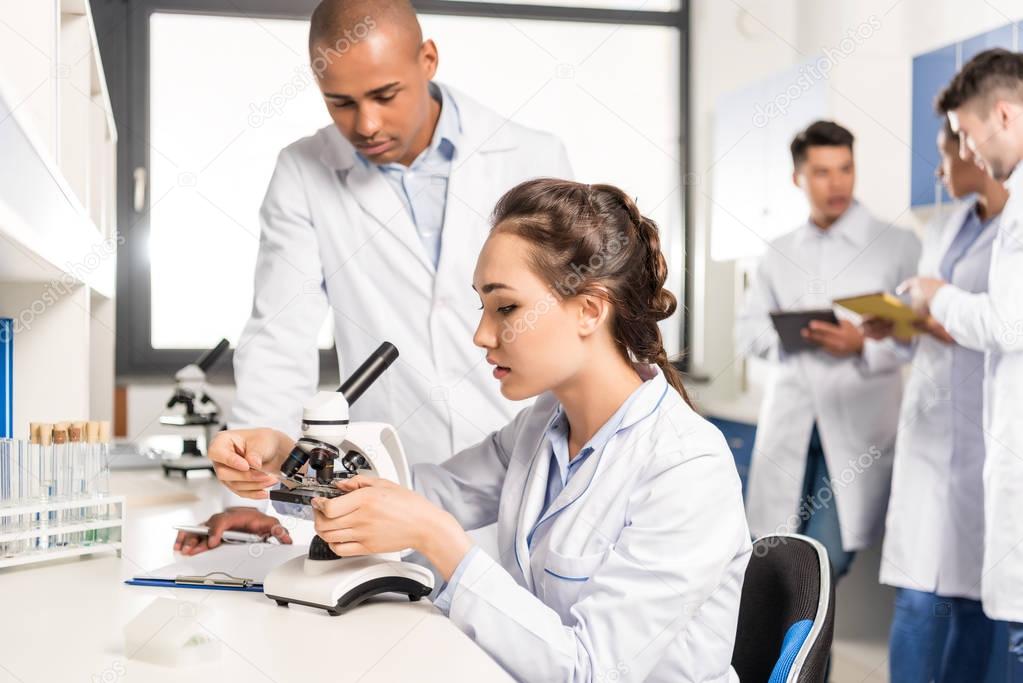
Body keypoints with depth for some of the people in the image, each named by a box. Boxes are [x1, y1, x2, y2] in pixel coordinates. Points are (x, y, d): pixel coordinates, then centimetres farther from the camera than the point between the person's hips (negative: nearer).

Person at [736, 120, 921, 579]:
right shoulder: (779, 253, 13)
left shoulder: (898, 246, 1)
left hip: (858, 426, -3)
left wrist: (864, 344, -20)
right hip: (788, 424, 4)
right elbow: (746, 331, 10)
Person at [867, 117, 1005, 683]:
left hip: (991, 434, -6)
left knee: (970, 593, 3)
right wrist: (893, 326, 2)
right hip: (929, 427, 6)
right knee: (917, 596, 1)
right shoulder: (943, 230, 16)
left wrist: (959, 327, -18)